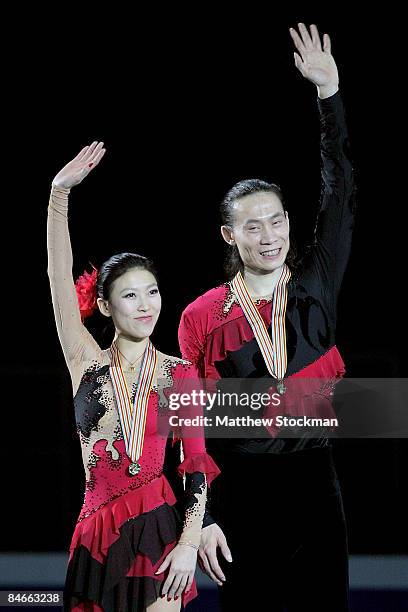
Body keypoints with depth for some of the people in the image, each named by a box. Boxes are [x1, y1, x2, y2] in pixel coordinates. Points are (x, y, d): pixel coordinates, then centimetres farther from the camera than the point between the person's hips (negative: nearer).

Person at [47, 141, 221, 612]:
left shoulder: (179, 373, 4)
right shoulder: (88, 362, 6)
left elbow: (197, 463, 2)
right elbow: (60, 276, -5)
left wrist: (190, 542, -9)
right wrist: (59, 193, -15)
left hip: (158, 525, -1)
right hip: (98, 525, 2)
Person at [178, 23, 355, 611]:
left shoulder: (315, 286, 4)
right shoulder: (204, 315, -1)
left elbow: (341, 193, -1)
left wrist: (329, 89, -6)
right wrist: (203, 517, -8)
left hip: (314, 481, 2)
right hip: (242, 489, -2)